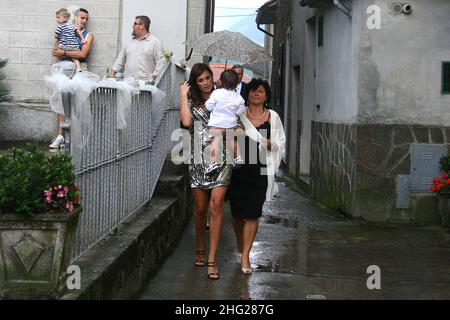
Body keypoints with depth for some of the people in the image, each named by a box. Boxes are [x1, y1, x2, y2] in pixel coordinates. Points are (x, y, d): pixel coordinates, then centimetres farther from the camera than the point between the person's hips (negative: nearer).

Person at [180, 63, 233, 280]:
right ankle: (200, 249, 28)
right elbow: (186, 122, -12)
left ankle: (212, 260, -11)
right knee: (201, 208, 7)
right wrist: (183, 95, -4)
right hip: (198, 159, 1)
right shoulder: (191, 101, 8)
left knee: (216, 206, -11)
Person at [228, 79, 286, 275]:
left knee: (252, 214, -5)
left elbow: (281, 144, 10)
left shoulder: (273, 117, 8)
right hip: (238, 169, 1)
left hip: (260, 171, 0)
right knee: (237, 211, 7)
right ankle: (240, 244, 35)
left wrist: (270, 144, -9)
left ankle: (245, 257, 0)